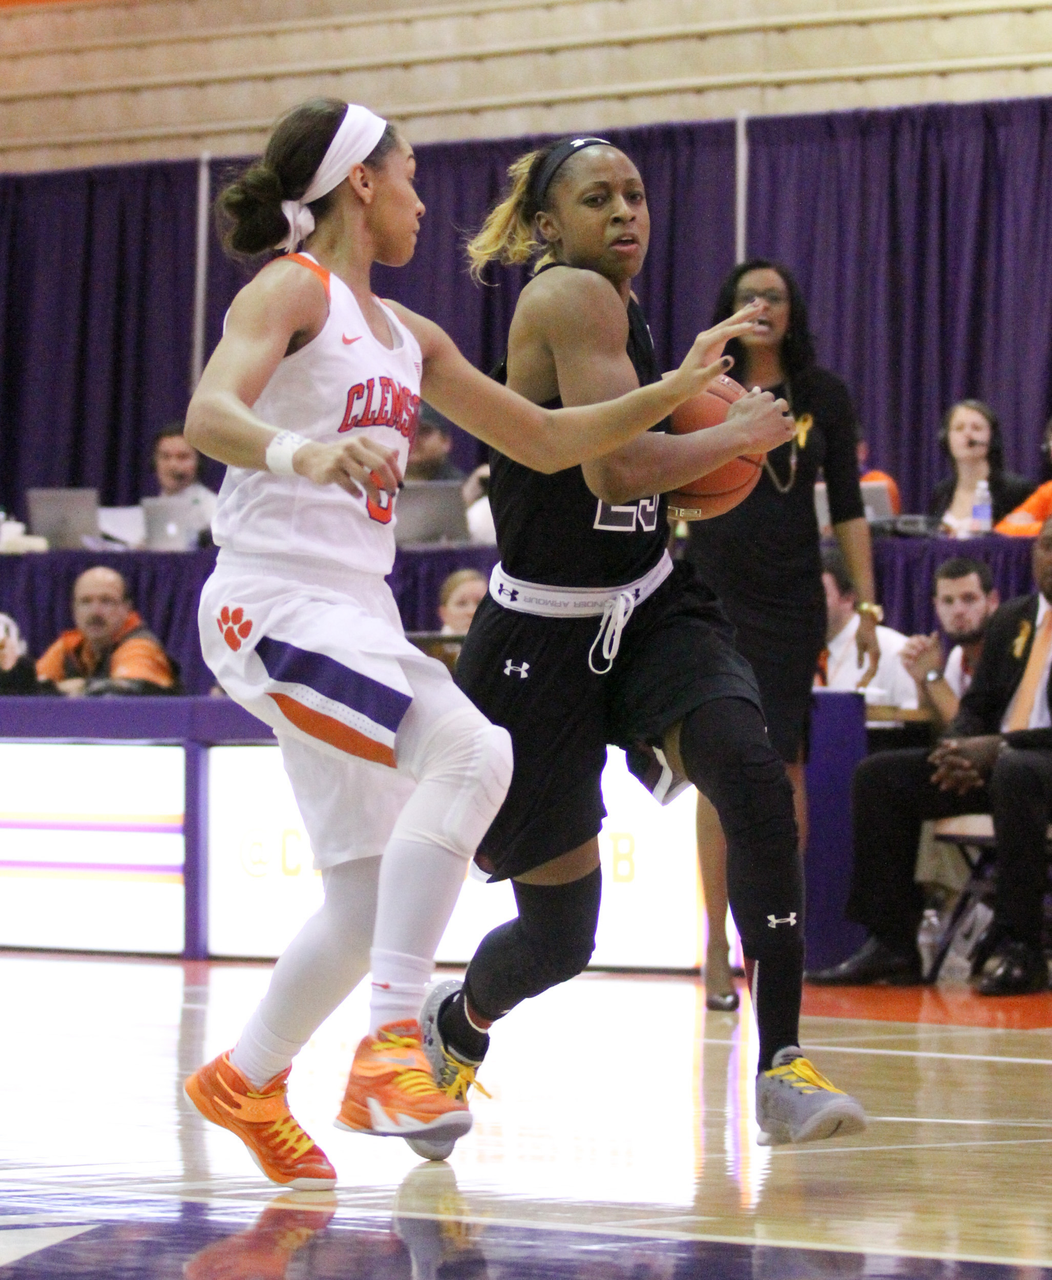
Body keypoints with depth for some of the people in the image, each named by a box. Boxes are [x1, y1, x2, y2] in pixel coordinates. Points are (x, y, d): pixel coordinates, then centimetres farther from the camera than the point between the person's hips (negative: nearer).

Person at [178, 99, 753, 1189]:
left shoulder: (406, 336, 20)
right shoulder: (293, 290, -5)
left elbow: (543, 439, 25)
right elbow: (207, 414, -23)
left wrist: (675, 390, 18)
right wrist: (302, 454, -43)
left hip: (356, 613, 9)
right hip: (275, 598, -9)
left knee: (370, 898, 9)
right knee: (471, 752, -28)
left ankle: (245, 1082, 29)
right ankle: (389, 1050, -29)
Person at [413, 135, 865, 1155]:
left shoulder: (622, 312, 11)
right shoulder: (570, 298, -16)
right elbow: (617, 470, -26)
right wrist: (738, 434, -12)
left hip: (651, 610, 7)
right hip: (542, 636, -7)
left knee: (755, 782, -25)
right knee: (560, 933, 2)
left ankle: (783, 1068, -24)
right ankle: (454, 1025, 37)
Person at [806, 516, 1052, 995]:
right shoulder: (1010, 620, 17)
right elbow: (977, 705, 18)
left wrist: (999, 747, -24)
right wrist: (959, 749, -7)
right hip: (987, 763, 7)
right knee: (878, 774, -7)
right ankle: (890, 945, -11)